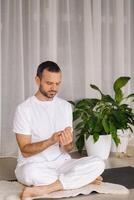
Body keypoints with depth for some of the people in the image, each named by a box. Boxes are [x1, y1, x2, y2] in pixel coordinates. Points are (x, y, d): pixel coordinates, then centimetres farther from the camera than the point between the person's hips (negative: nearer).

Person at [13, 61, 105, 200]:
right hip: (34, 165, -4)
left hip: (61, 162, 4)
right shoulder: (24, 109, -8)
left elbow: (68, 148, 3)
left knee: (98, 164, -21)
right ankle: (83, 179, -18)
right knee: (30, 172, -40)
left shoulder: (65, 106, 5)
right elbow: (25, 151, -13)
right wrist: (51, 141, -29)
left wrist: (66, 144, -22)